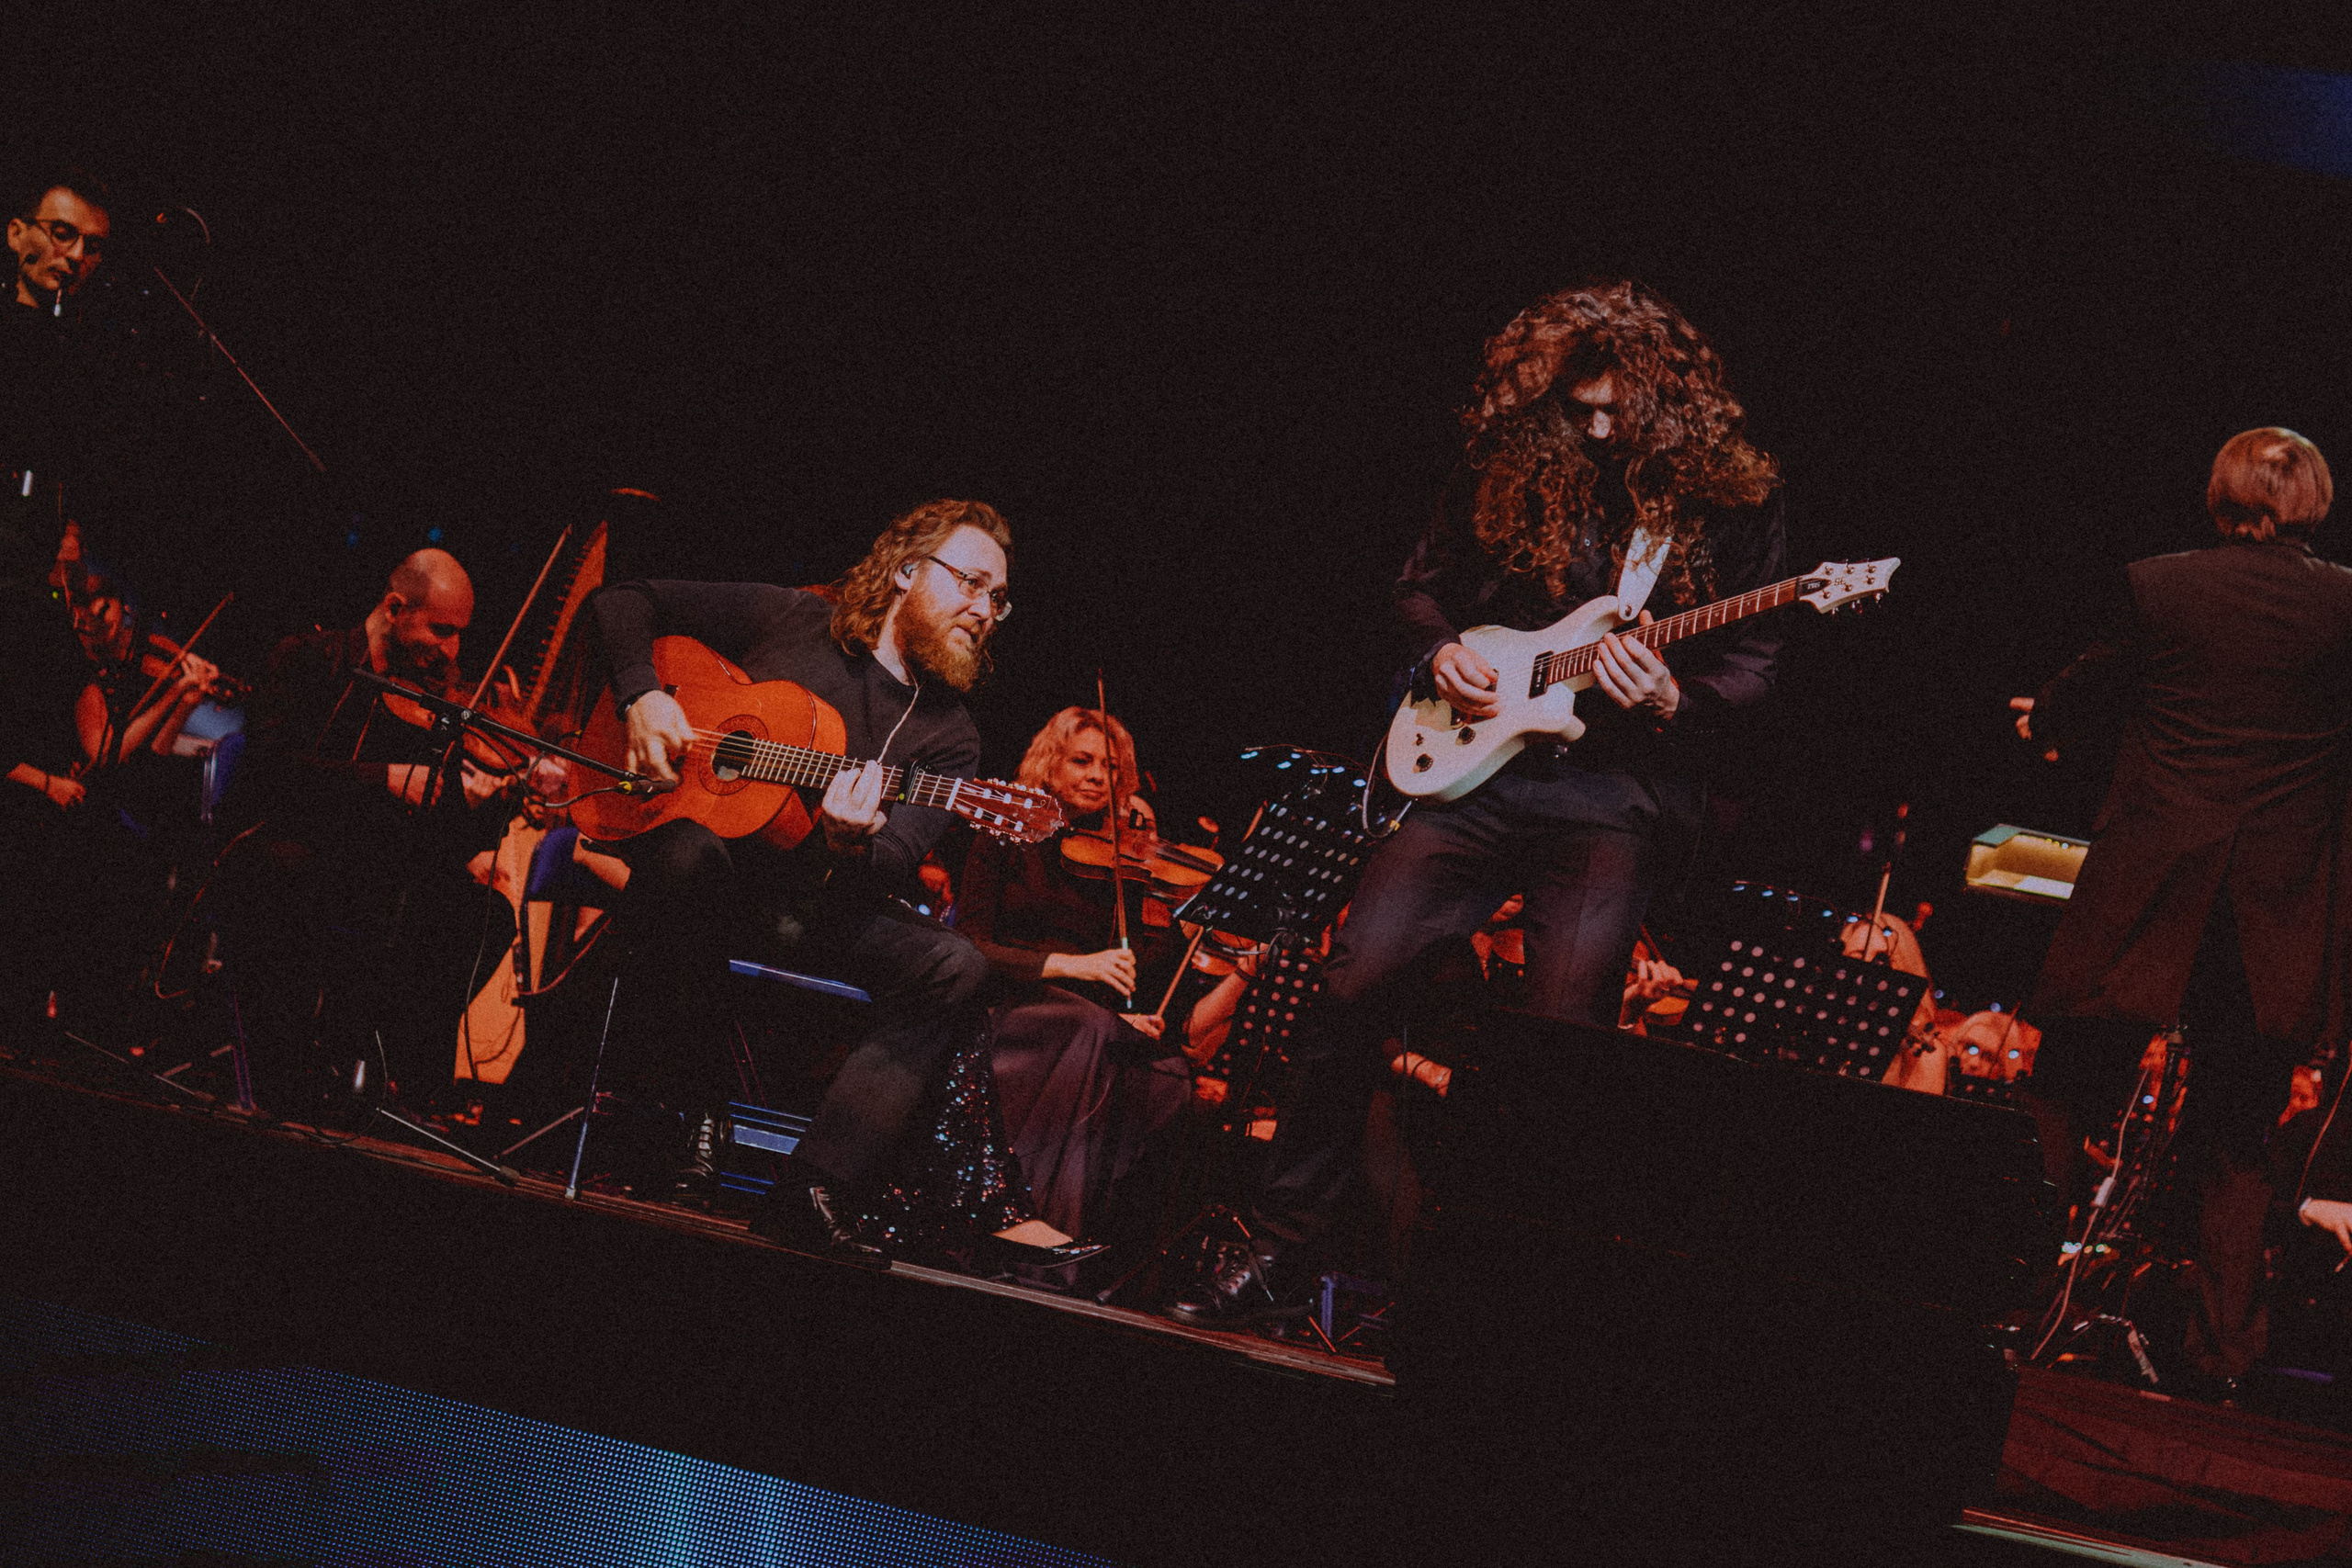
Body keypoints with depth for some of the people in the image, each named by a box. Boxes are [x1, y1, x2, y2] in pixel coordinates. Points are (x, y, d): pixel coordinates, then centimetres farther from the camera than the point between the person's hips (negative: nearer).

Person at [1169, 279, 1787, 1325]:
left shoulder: (1731, 497, 0)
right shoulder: (1504, 467, 7)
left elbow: (1751, 662, 2)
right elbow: (1421, 586, 20)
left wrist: (1673, 701, -18)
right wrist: (1440, 652, -1)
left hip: (1620, 789, -3)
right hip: (1478, 762, 3)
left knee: (1566, 1025, -14)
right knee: (1358, 978, -10)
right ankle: (1283, 1248, -1)